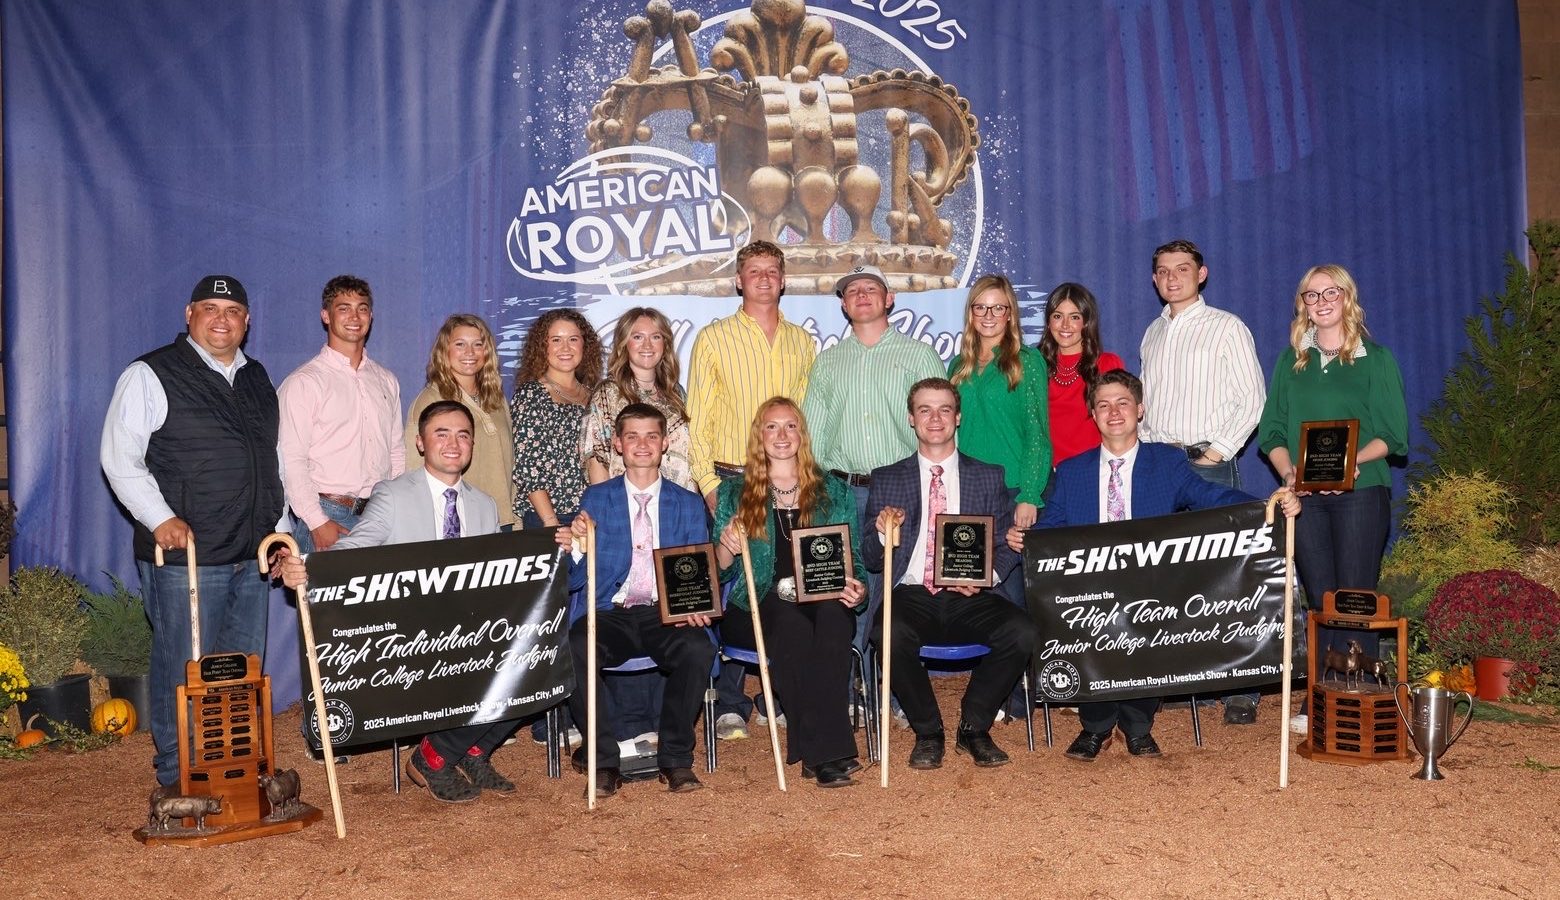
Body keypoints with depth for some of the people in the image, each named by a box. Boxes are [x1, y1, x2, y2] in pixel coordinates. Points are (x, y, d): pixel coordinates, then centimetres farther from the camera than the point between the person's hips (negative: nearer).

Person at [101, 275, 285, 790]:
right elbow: (119, 458, -8)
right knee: (185, 670, -1)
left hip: (252, 555, 6)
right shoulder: (151, 376, -3)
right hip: (185, 554, -6)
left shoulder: (257, 379, 16)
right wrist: (161, 518, -18)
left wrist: (278, 529, 15)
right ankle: (179, 779, 12)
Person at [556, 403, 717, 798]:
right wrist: (572, 549, -17)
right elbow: (576, 581, 6)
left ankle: (676, 758, -13)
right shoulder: (595, 499, 12)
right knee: (573, 650, -32)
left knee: (698, 648, -33)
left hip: (668, 617, 0)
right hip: (611, 616, 0)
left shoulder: (688, 504, 15)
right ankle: (604, 760, -14)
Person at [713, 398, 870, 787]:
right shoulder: (735, 493, 15)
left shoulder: (834, 492, 18)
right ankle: (827, 752, -34)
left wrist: (857, 589, -7)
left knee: (834, 615, -34)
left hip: (824, 603, 1)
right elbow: (720, 572, 11)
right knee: (791, 622, -35)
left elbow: (854, 559, 15)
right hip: (758, 607, -1)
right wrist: (727, 547, -12)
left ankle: (820, 752, -35)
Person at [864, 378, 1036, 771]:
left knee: (1023, 631, -28)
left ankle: (974, 726, -3)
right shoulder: (886, 480, 13)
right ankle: (928, 732, -8)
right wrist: (884, 533, -13)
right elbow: (870, 560, 10)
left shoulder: (989, 477, 16)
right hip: (911, 596, -1)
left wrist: (987, 575, -10)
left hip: (970, 599, 1)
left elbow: (1008, 545, 11)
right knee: (890, 633, -34)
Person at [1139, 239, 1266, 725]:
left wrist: (1218, 450, -10)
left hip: (1206, 463, -5)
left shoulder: (1227, 327, 2)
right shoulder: (1154, 333, 18)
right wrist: (1145, 449, 8)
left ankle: (1240, 689, -2)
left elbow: (1252, 401, -3)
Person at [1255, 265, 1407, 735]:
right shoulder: (1291, 360, 13)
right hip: (1304, 496, 3)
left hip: (1360, 492, -3)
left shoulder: (1376, 358, 4)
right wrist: (1288, 471, -9)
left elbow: (1393, 435, -1)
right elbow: (1272, 430, 9)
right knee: (1319, 599, 6)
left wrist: (1352, 460, -19)